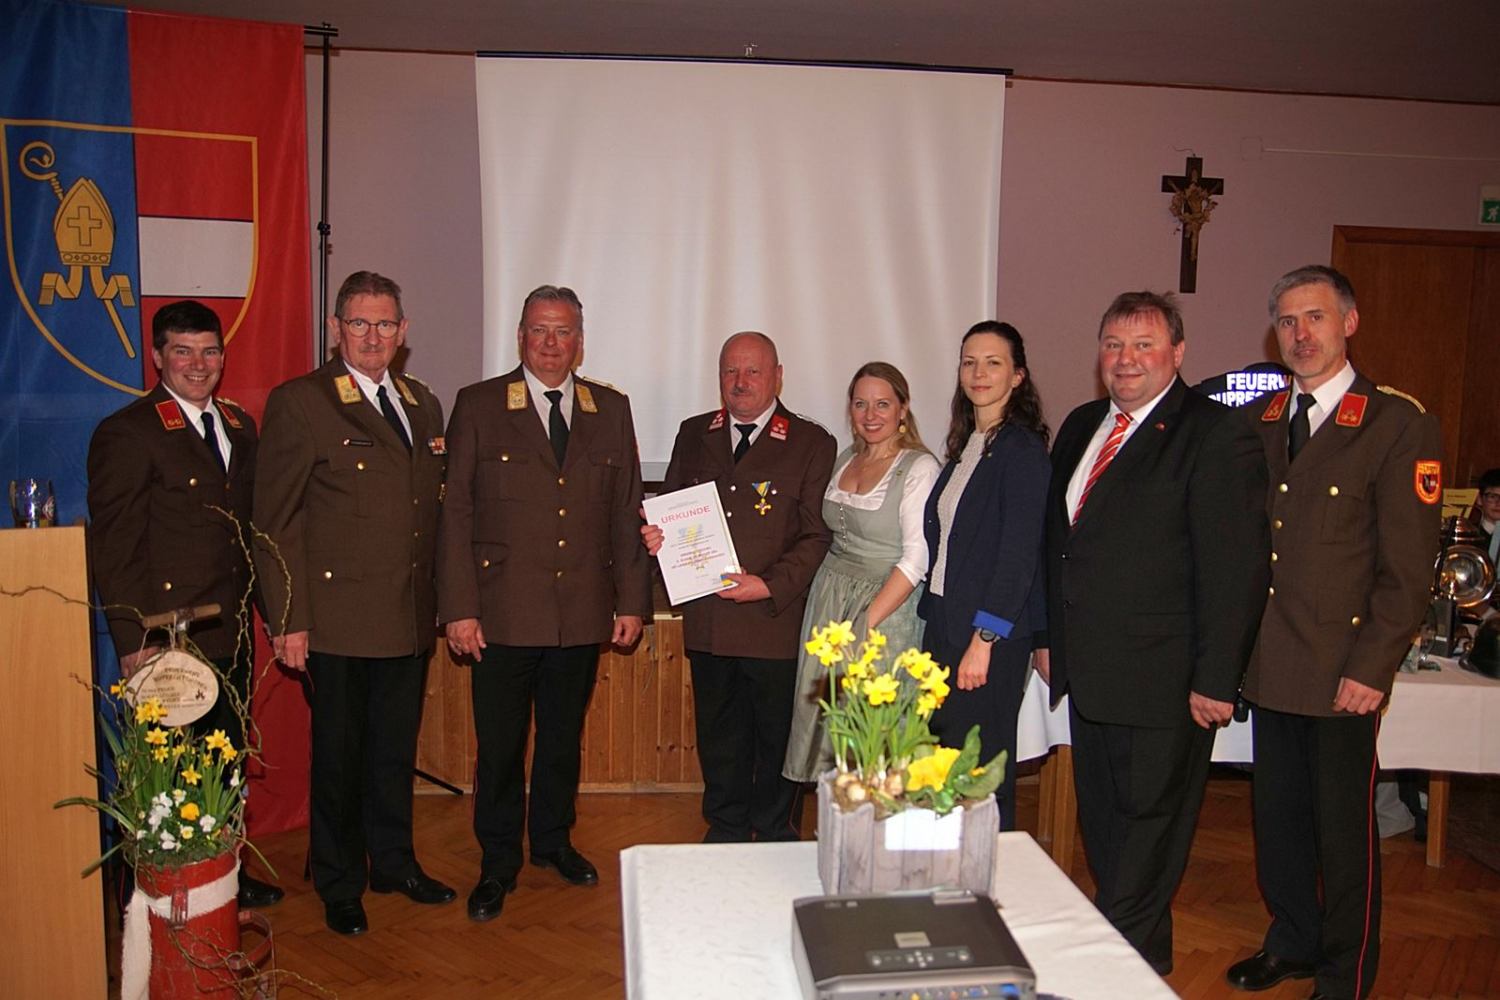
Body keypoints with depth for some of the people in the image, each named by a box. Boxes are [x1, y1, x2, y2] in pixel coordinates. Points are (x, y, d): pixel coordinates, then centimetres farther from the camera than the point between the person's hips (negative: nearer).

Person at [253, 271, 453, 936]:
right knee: (339, 756, 9)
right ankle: (339, 886, 27)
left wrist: (436, 598, 10)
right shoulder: (299, 402, -7)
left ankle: (394, 862, 36)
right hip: (337, 620, -5)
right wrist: (288, 620, -12)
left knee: (396, 750, 17)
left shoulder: (423, 404, 12)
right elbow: (275, 522, -9)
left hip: (409, 618, 5)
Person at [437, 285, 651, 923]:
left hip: (583, 614, 3)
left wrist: (631, 600, 5)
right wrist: (458, 608, -9)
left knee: (564, 737, 17)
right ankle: (498, 863, 25)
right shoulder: (478, 406, -1)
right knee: (499, 746, 7)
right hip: (504, 614, -2)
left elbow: (626, 512, 9)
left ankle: (553, 840, 37)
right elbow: (455, 512, -3)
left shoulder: (612, 410, 8)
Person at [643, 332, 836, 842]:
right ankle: (726, 830, 33)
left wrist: (770, 586, -17)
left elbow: (817, 536, -6)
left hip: (776, 618, -3)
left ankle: (775, 834, 30)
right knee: (718, 734, 16)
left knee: (778, 733, 11)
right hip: (707, 619, 4)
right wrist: (656, 536, -6)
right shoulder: (693, 435, 10)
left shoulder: (812, 444, -3)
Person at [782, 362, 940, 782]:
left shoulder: (919, 467, -11)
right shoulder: (846, 460, 11)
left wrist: (864, 626, -19)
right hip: (830, 597, 7)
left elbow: (917, 559, -16)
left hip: (887, 607, -6)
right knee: (827, 715, 9)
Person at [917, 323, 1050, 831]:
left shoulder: (1023, 450, -11)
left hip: (990, 635, -8)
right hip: (944, 622, 8)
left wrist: (984, 639, -18)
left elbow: (1020, 553, -16)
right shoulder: (964, 446, 14)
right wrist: (934, 615, 11)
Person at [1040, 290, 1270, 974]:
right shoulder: (1080, 427, 11)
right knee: (1101, 821, 18)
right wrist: (1049, 636, 14)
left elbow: (1236, 565, -15)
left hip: (1161, 680, -7)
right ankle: (1121, 939, 36)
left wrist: (1215, 681, -17)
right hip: (1087, 672, 7)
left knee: (1148, 820, 8)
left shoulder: (1216, 435, -11)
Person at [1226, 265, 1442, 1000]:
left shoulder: (1399, 425, -8)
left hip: (1341, 671, -5)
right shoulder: (1257, 422, 8)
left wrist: (1371, 667, -13)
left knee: (1344, 825, 8)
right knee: (1278, 814, 17)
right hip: (1267, 662, 5)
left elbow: (1407, 567, -10)